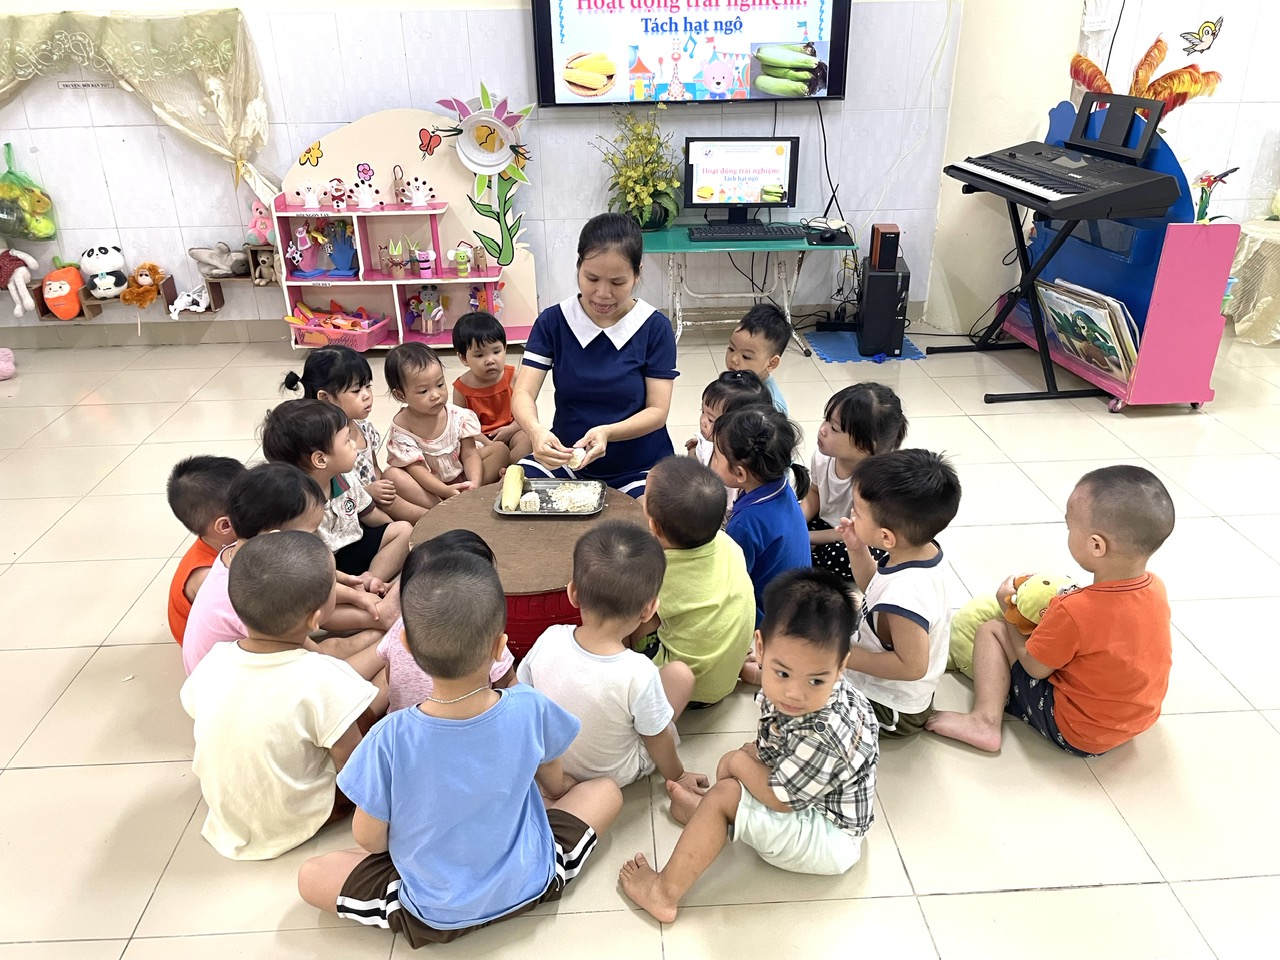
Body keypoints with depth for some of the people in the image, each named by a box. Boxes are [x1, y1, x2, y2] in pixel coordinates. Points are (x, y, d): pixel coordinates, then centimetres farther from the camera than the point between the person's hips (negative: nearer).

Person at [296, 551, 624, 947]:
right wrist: (560, 790, 24)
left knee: (311, 876, 15)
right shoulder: (529, 709, -23)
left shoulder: (389, 738, -29)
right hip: (528, 885, 1)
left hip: (433, 914, -1)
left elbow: (368, 838, -13)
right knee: (606, 791, 18)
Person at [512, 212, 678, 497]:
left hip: (639, 465, -3)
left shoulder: (655, 327, -9)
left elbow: (657, 410, -10)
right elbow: (523, 393, -11)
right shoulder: (553, 321, -4)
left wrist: (606, 432, -29)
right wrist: (535, 430, -34)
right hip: (565, 457, 3)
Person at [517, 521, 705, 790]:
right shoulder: (639, 674, -36)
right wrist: (678, 776, 5)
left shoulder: (549, 640, -27)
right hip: (615, 775, -3)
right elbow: (658, 742, -17)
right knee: (681, 673, 3)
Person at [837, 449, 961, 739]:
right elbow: (872, 588, 7)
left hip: (891, 710, -9)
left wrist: (844, 657, -26)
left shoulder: (905, 593, -40)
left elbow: (912, 666, -31)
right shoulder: (923, 552, -11)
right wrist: (857, 550, -8)